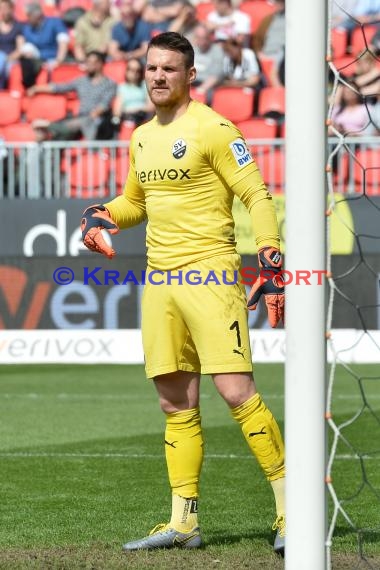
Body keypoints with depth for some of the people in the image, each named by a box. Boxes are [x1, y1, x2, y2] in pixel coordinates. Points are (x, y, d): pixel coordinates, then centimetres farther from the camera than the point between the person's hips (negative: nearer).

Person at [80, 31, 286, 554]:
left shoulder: (212, 129, -7)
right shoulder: (142, 138, 15)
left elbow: (257, 196, -8)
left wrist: (271, 266, -15)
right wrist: (101, 217, 9)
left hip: (209, 275, -7)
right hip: (160, 278, 7)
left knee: (236, 392, -14)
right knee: (176, 405, 7)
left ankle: (290, 506, -5)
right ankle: (182, 522, 11)